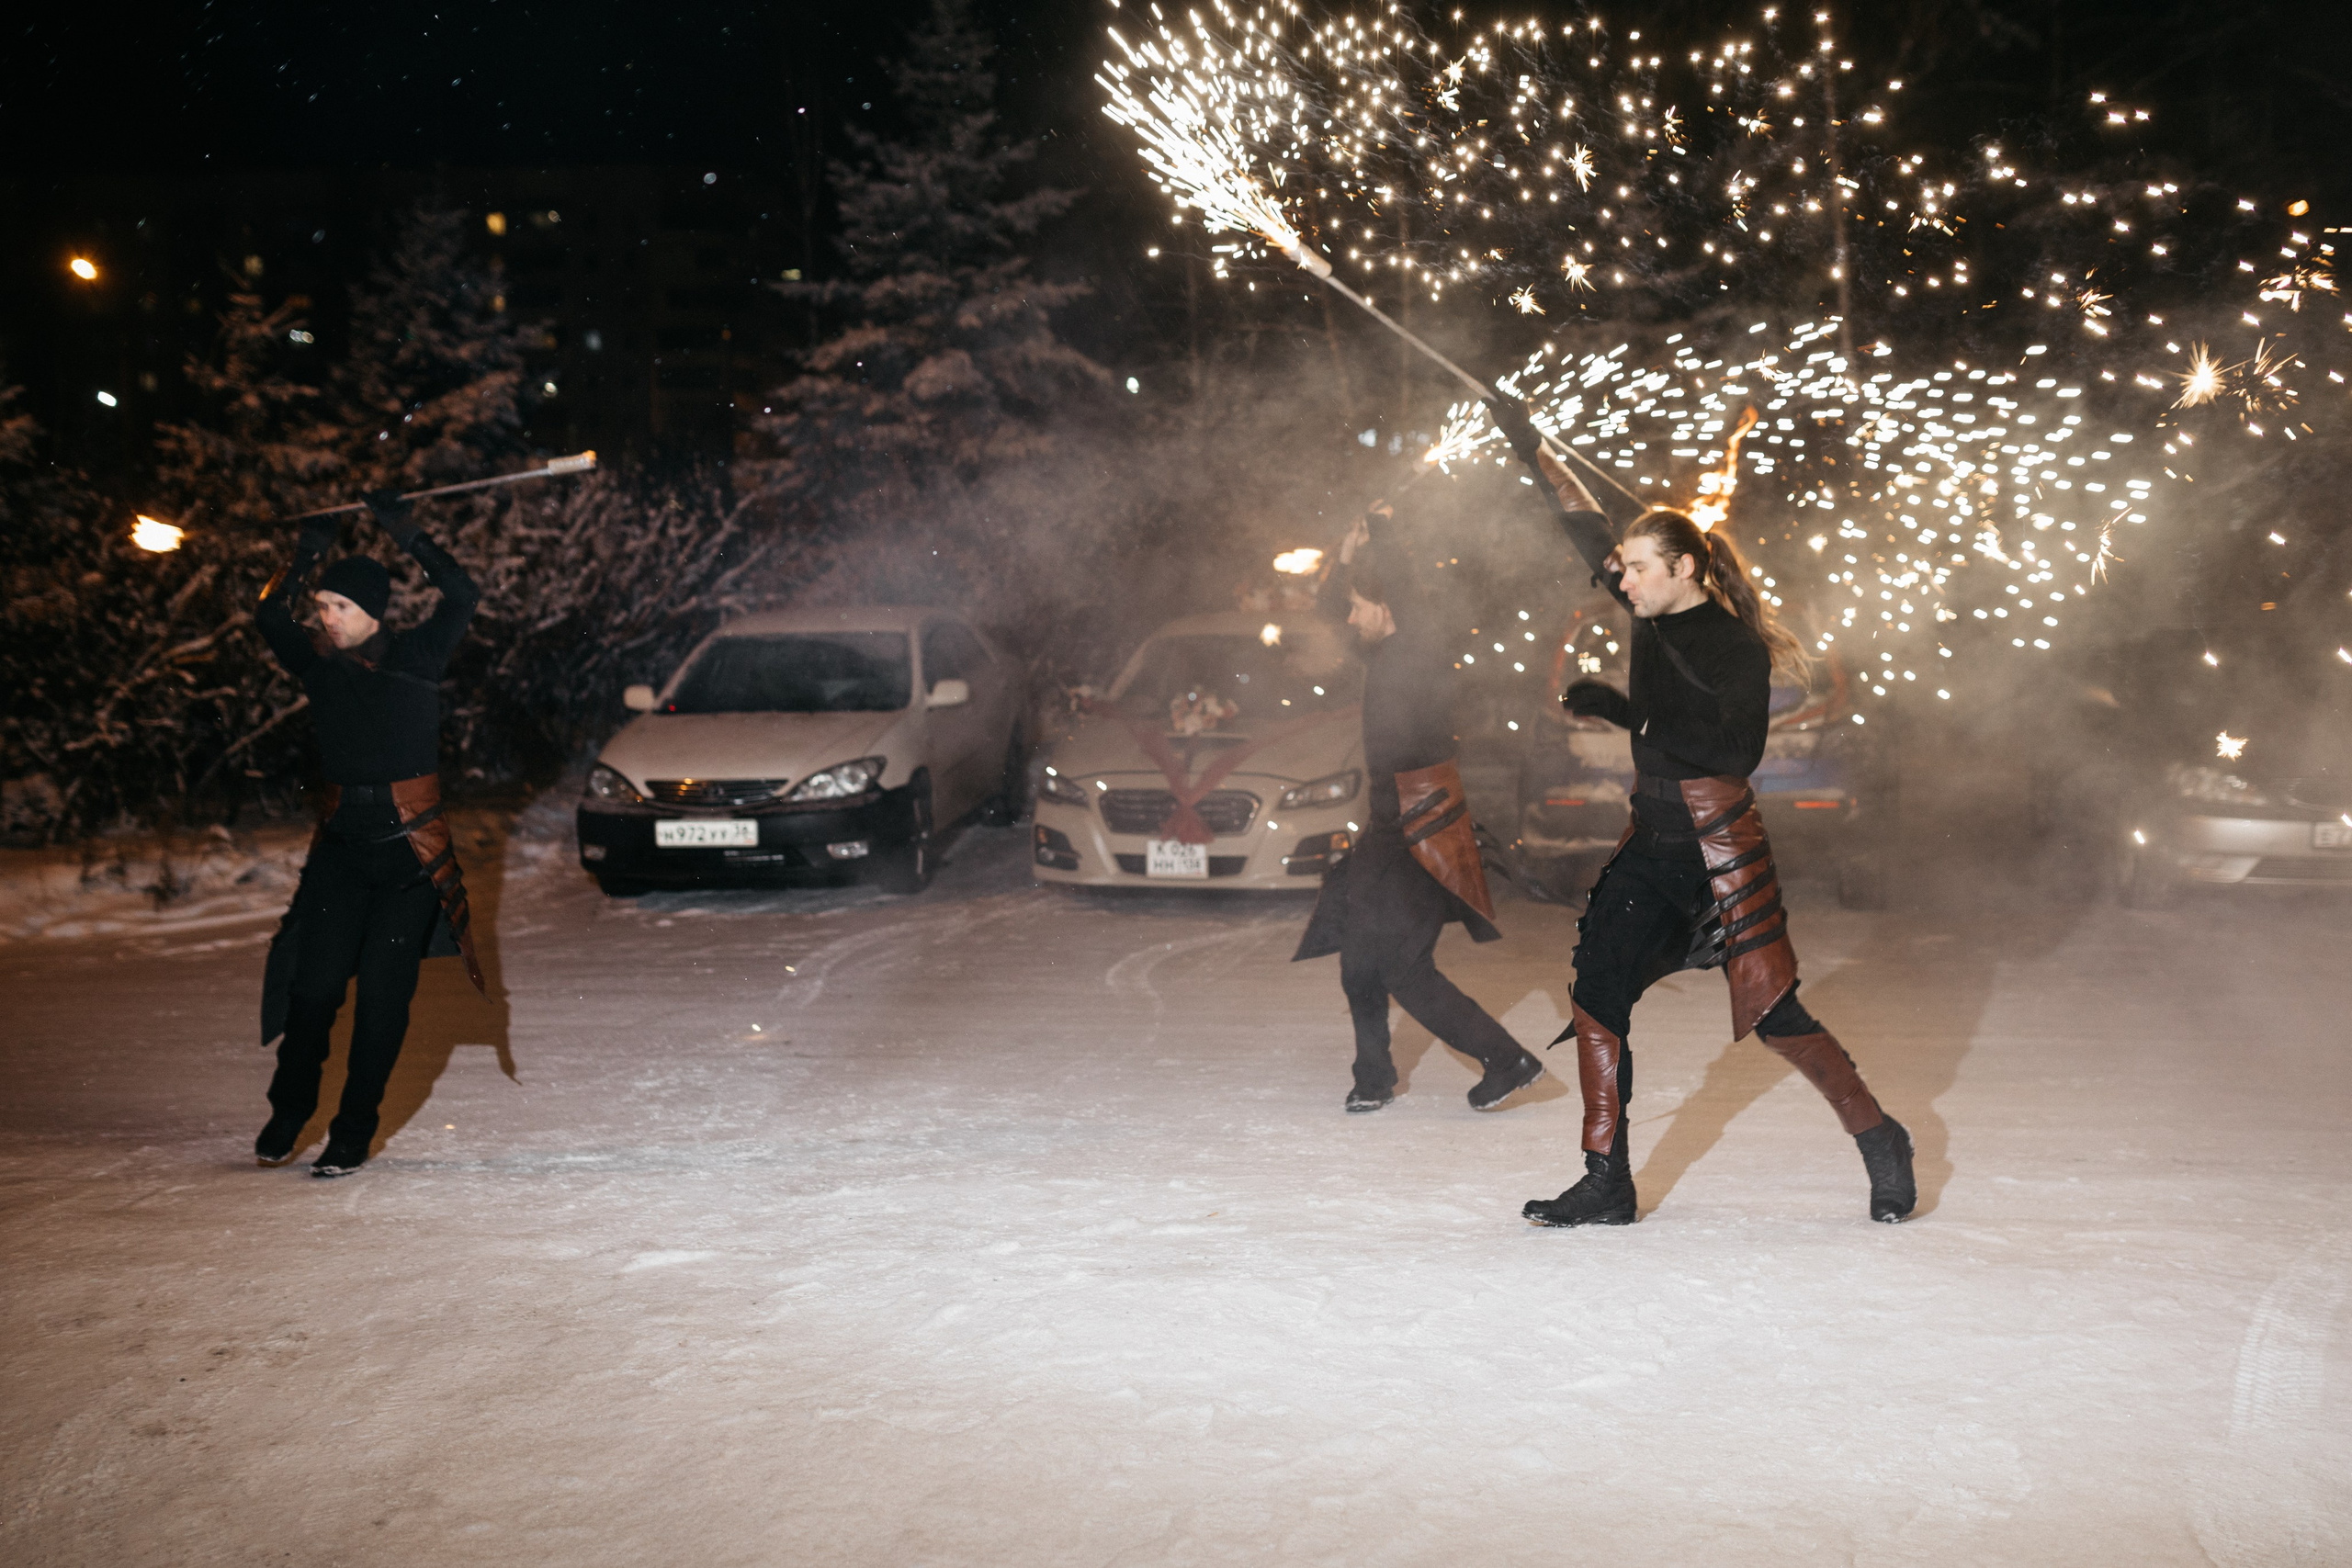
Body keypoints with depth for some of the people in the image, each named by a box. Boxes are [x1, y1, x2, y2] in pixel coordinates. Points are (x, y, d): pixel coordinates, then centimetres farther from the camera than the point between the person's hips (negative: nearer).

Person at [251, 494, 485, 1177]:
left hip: (411, 848, -3)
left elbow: (461, 597, -13)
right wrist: (306, 554, -1)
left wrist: (407, 536, -16)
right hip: (341, 843, 3)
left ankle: (353, 1132, 7)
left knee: (384, 993, -2)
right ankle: (288, 1113, 20)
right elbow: (268, 616, 8)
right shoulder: (319, 662, 6)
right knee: (314, 983, 0)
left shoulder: (415, 658, -4)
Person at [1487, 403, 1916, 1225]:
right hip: (1651, 845, 7)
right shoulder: (1657, 621, 7)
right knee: (1595, 995, -2)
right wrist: (1537, 456, 24)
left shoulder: (1738, 646, -11)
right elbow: (1591, 535, 18)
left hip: (1722, 849, -7)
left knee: (1773, 1011, -4)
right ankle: (1607, 1185, 5)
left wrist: (1623, 707, -20)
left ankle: (1881, 1142, 19)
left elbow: (1733, 751, -19)